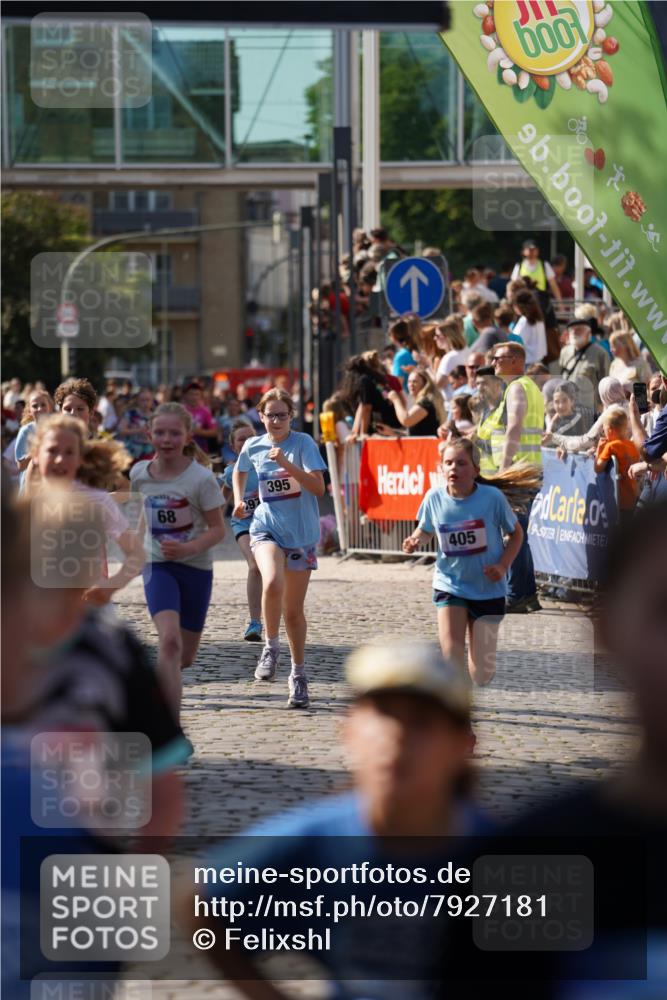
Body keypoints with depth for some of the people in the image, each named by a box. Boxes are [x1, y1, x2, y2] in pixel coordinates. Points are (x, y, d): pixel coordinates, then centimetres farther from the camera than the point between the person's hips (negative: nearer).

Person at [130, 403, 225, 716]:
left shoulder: (201, 478, -15)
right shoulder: (140, 473, -3)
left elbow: (218, 529, -12)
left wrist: (188, 548, -28)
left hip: (196, 567, 0)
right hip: (158, 566, 0)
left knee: (185, 656, 10)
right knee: (169, 640, -23)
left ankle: (164, 684, 47)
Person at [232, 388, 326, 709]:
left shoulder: (303, 443, -8)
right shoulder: (253, 447, 2)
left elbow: (318, 487, -19)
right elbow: (240, 471, 25)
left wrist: (286, 464, -28)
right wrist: (238, 500, 11)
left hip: (301, 534, -1)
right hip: (266, 528, 1)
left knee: (293, 610, 6)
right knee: (272, 583, -30)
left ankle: (298, 674, 24)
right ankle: (271, 647, -8)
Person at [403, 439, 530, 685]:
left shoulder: (492, 498, -15)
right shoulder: (434, 498, -10)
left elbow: (516, 533, 0)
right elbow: (425, 529, 11)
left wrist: (503, 565, -14)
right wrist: (415, 540, -12)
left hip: (488, 589, -1)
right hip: (449, 585, 1)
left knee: (481, 674, 3)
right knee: (451, 651, -21)